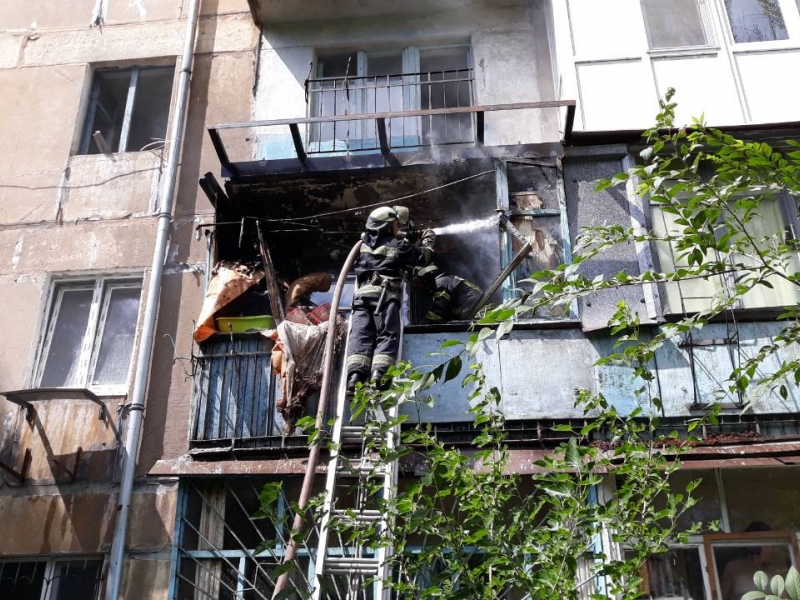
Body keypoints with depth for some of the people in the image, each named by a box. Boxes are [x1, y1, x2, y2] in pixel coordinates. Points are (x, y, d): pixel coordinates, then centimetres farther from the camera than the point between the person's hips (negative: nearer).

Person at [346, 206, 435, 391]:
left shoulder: (366, 242, 19)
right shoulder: (399, 245, 7)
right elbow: (422, 258, 22)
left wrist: (400, 236, 51)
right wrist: (428, 242, 40)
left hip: (363, 293, 4)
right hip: (385, 294, -4)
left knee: (360, 334, -7)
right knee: (388, 334, -8)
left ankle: (355, 377, -25)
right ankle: (377, 377, -27)